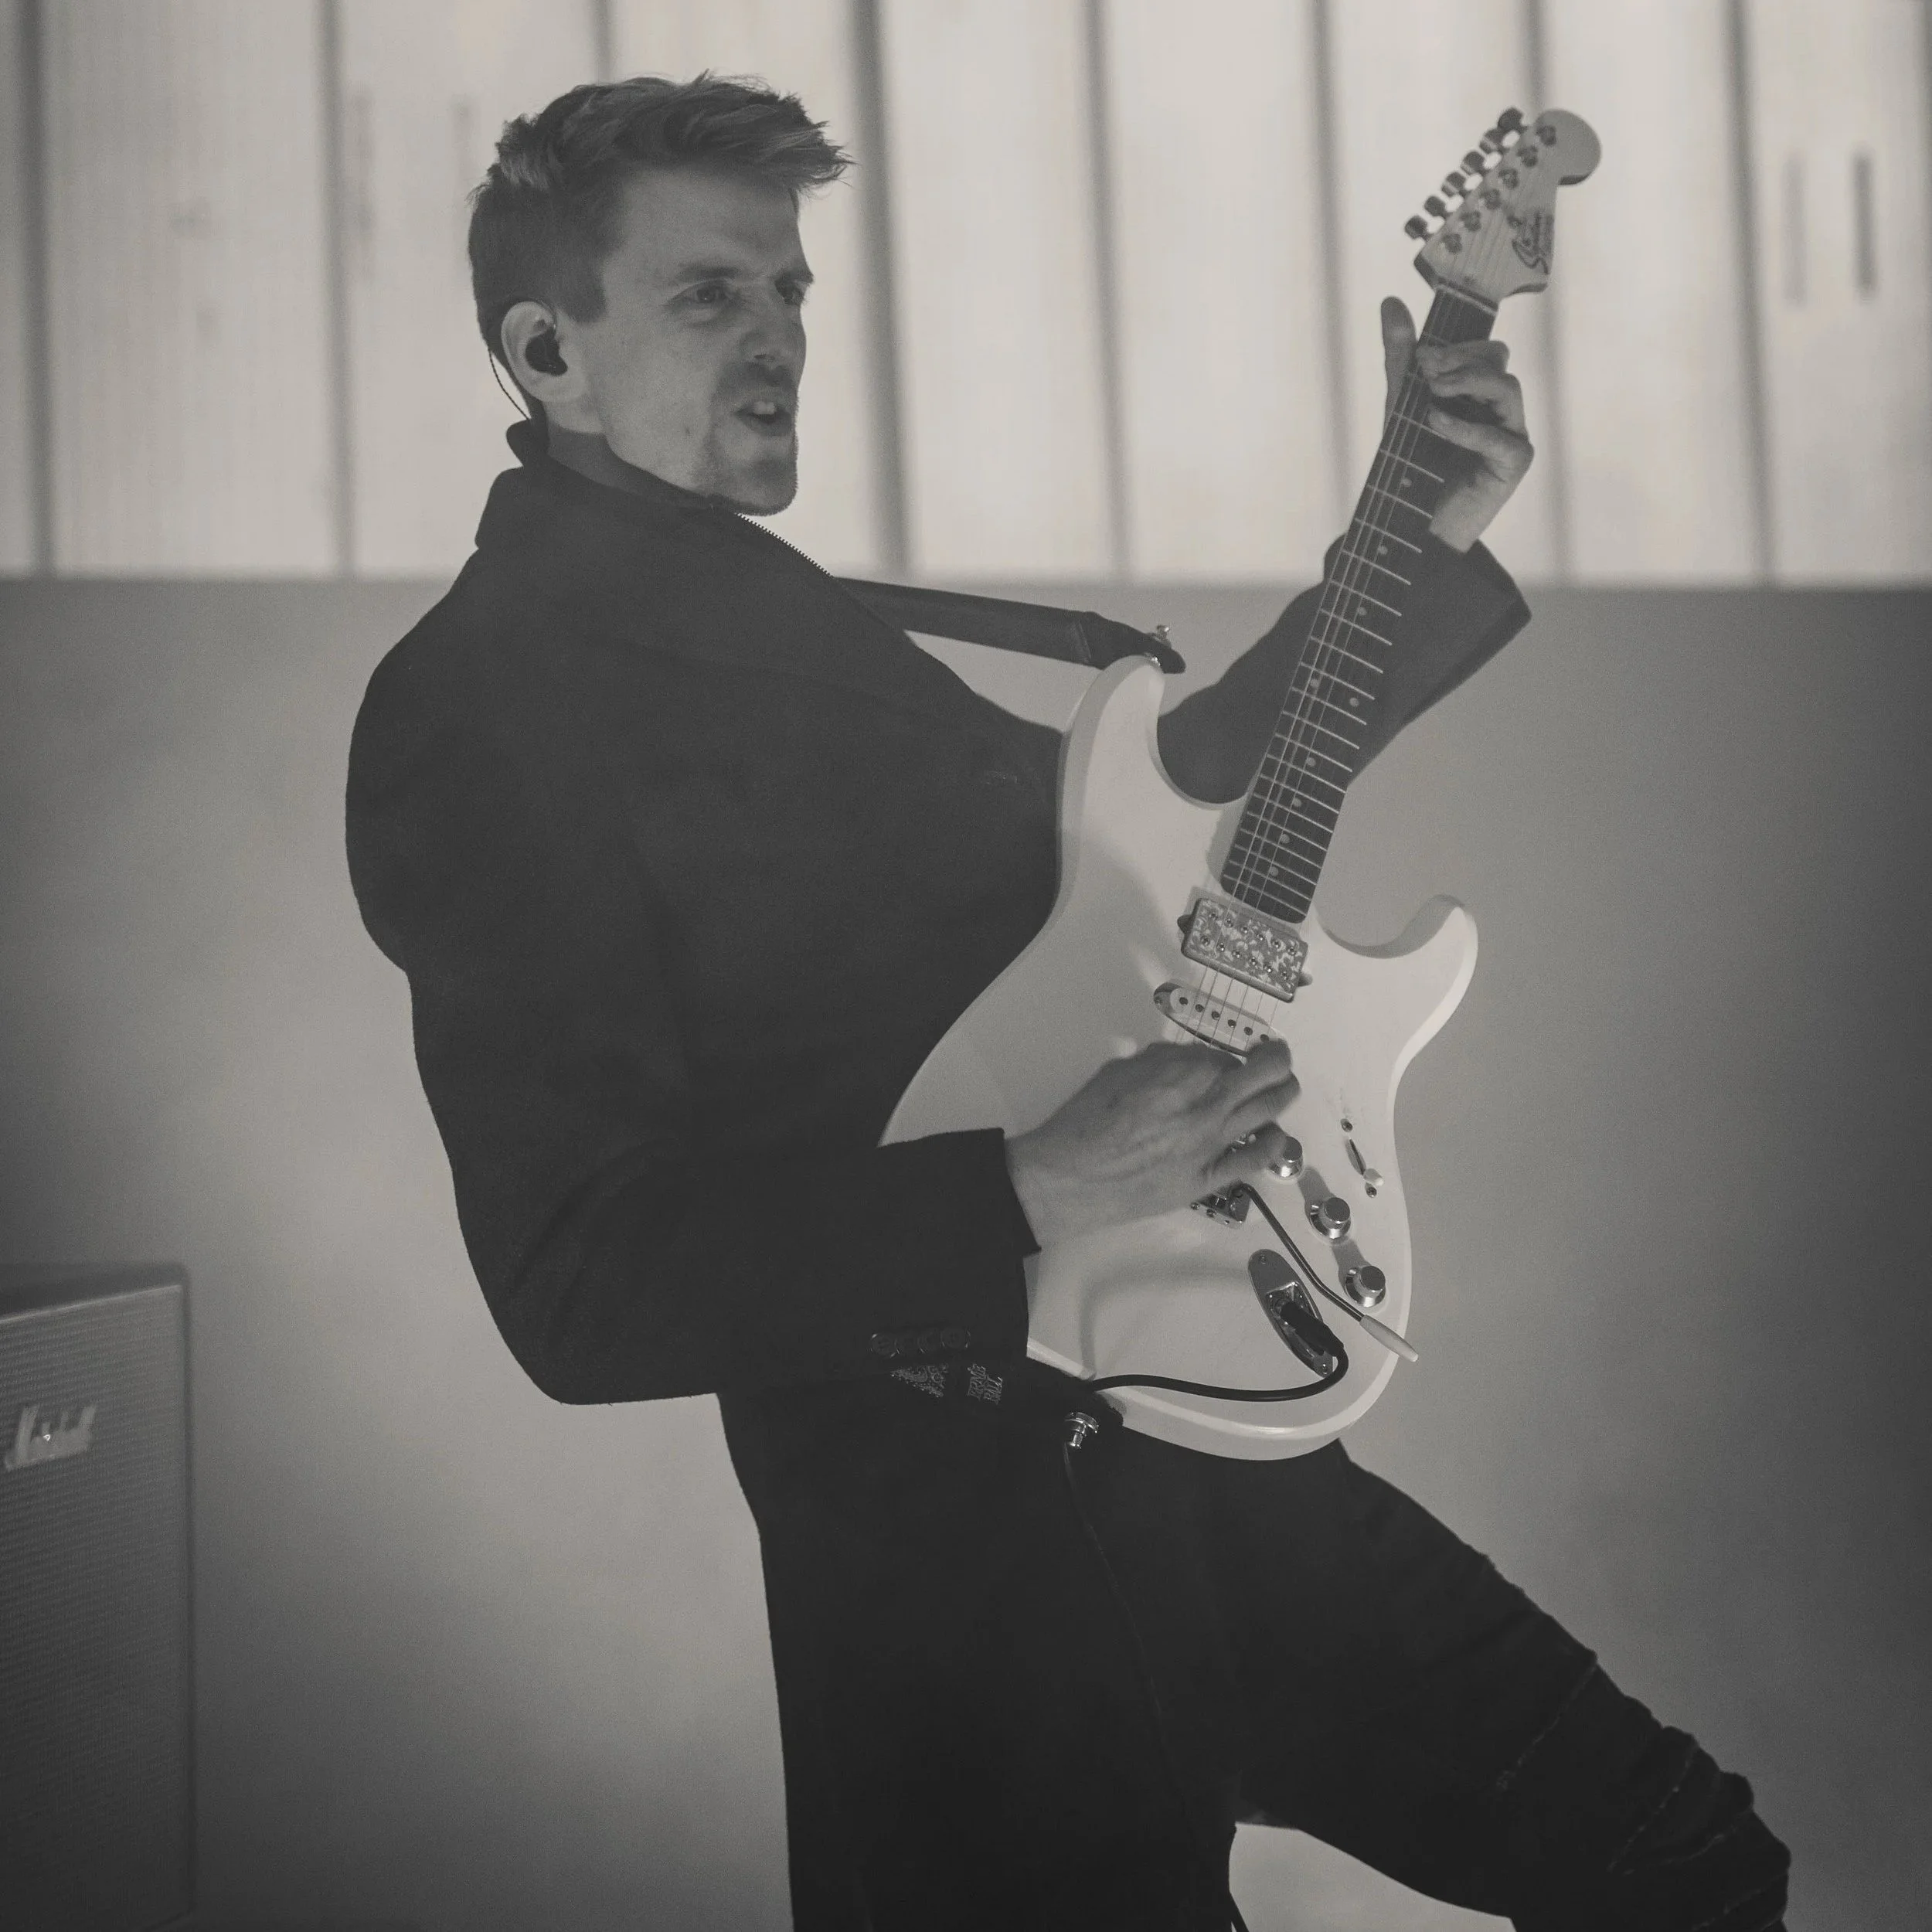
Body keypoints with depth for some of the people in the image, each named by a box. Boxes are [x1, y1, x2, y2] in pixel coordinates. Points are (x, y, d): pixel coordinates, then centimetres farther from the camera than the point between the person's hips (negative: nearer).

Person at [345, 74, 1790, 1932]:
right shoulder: (482, 708, -13)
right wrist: (1028, 1198, -25)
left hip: (1168, 1436, 9)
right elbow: (582, 1284, -20)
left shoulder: (777, 610, 16)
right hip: (956, 1545, -9)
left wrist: (1426, 546, 14)